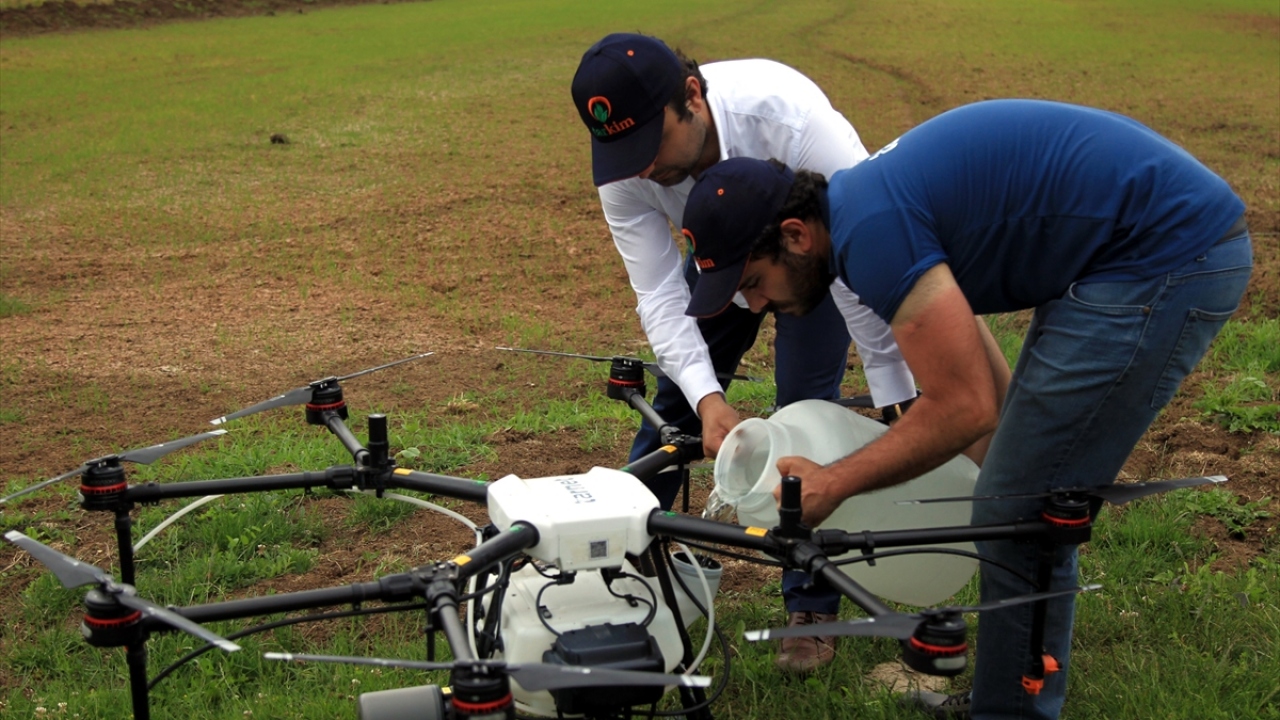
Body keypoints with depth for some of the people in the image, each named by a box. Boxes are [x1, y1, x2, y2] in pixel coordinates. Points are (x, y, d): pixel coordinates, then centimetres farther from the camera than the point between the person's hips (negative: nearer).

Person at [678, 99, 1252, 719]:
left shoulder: (870, 229, -20)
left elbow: (967, 407, -19)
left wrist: (831, 485, -9)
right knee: (1034, 504, 17)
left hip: (1169, 256, -10)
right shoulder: (864, 197, 11)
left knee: (1021, 515, -4)